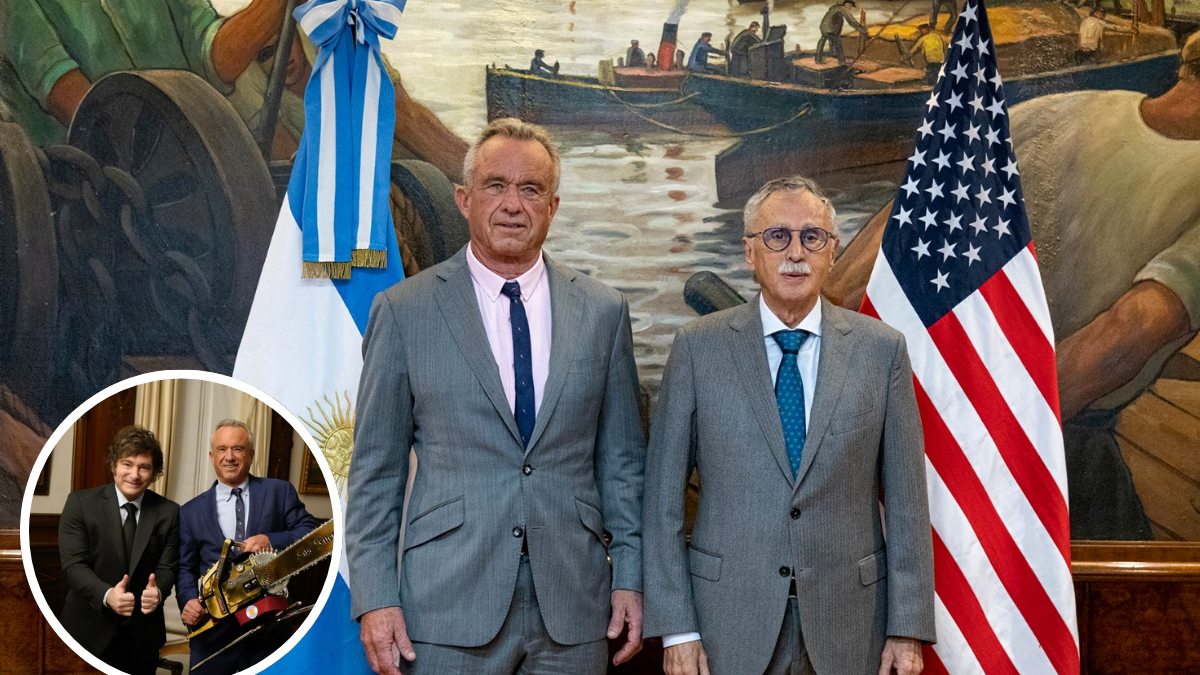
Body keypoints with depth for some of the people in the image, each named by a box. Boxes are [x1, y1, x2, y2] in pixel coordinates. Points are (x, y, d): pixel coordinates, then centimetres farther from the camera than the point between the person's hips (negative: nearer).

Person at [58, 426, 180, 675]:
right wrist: (107, 595, -29)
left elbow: (168, 567, -2)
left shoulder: (169, 512, 0)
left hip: (143, 633, 2)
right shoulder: (80, 503, -5)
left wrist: (157, 591, -26)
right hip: (89, 629, -2)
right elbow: (73, 563, -11)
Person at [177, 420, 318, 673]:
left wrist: (271, 540, -20)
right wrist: (189, 600, -10)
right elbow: (185, 567, 9)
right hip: (214, 629, 1)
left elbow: (311, 533, -4)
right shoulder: (191, 511, 10)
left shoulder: (280, 491, 4)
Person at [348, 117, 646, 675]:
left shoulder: (603, 311, 5)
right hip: (449, 609, -2)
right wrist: (374, 598, -5)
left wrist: (629, 576, 4)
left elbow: (620, 456, 8)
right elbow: (375, 469, 0)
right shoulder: (403, 311, -1)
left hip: (573, 608, 2)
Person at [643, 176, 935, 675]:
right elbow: (663, 495, -3)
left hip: (848, 622, 1)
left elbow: (905, 497, 0)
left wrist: (908, 628, -3)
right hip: (729, 620, -1)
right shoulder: (698, 347, -3)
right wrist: (676, 627, -6)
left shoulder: (881, 349, 0)